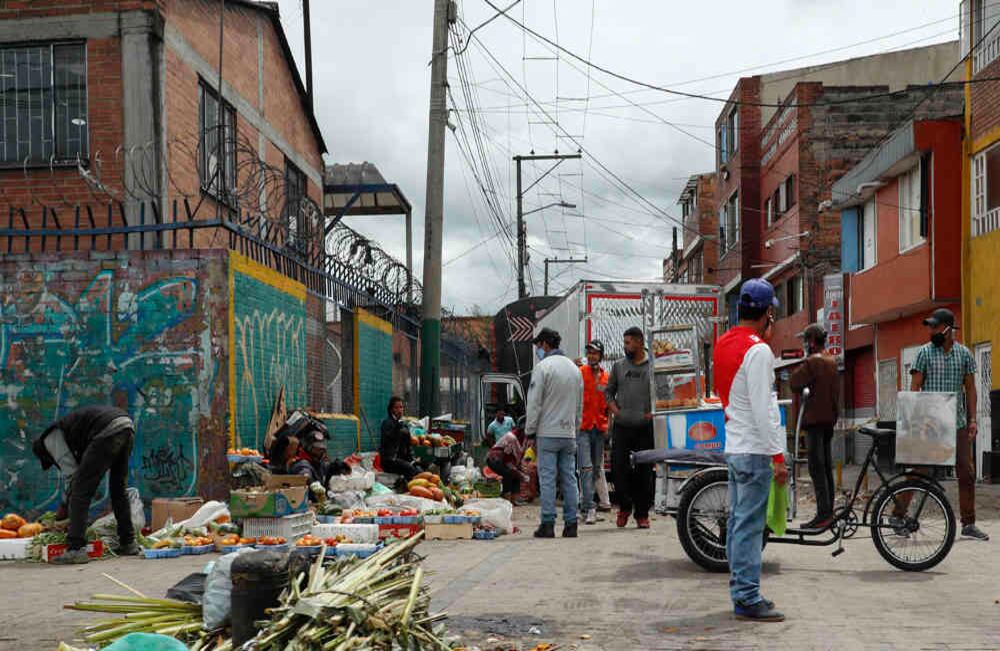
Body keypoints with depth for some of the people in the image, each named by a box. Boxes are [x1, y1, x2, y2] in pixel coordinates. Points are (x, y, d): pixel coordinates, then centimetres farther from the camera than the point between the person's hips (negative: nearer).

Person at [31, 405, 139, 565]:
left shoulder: (51, 439, 12)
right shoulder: (64, 429, 37)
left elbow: (70, 472, 5)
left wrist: (64, 505, 17)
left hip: (108, 432, -9)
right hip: (127, 426, 9)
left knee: (80, 491, -1)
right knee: (119, 490, 22)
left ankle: (76, 549, -5)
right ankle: (128, 544, 30)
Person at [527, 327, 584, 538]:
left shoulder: (543, 367, -8)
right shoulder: (574, 368, 14)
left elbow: (534, 403, -10)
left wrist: (529, 430, -3)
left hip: (548, 433, -6)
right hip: (569, 433, 6)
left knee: (547, 478, -4)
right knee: (569, 478, 7)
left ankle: (547, 524, -5)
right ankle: (570, 524, 6)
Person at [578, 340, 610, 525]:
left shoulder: (606, 378, 11)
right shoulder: (580, 372, -2)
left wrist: (607, 426, 12)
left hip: (599, 428, 5)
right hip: (582, 427, -5)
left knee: (596, 468, 12)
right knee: (586, 467, -12)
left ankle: (584, 501, 26)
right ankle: (590, 508, -16)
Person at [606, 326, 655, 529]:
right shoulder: (618, 366, 11)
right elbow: (608, 391, 17)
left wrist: (654, 412, -8)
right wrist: (615, 410, 1)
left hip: (645, 428, -2)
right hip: (622, 428, 2)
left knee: (644, 472, 2)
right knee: (618, 468, -3)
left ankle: (642, 514, 12)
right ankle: (625, 506, 17)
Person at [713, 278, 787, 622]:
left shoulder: (723, 344, 10)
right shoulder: (758, 350, -17)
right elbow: (762, 410, -20)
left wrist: (763, 337, 16)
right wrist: (778, 456, -17)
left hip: (733, 447, 9)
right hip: (754, 450, -9)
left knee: (738, 521, 13)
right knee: (750, 525, -6)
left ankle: (741, 591, 21)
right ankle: (748, 599, -3)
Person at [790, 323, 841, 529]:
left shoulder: (811, 362, -14)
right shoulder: (832, 362, 13)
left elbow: (794, 382, -16)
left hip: (814, 419, -9)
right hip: (829, 419, 9)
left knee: (816, 468, -8)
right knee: (826, 466, 13)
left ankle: (823, 514, -11)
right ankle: (829, 511, 18)